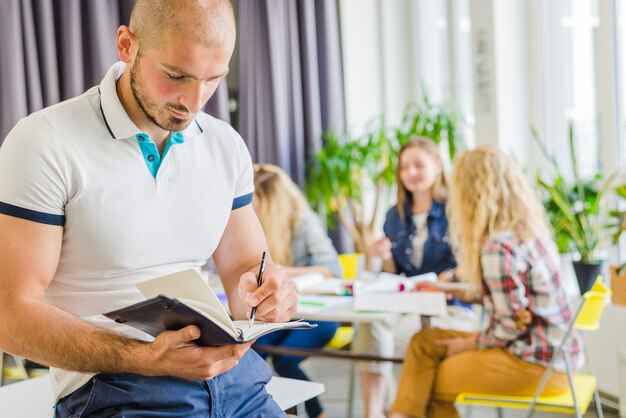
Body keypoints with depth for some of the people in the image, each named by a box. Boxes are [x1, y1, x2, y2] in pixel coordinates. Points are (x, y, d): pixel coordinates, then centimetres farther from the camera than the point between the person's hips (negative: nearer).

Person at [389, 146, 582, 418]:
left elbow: (512, 325, -20)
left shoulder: (498, 247, -23)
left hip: (536, 363, -9)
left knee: (432, 383, 7)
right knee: (424, 342, 8)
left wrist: (469, 344, -4)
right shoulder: (528, 230, 4)